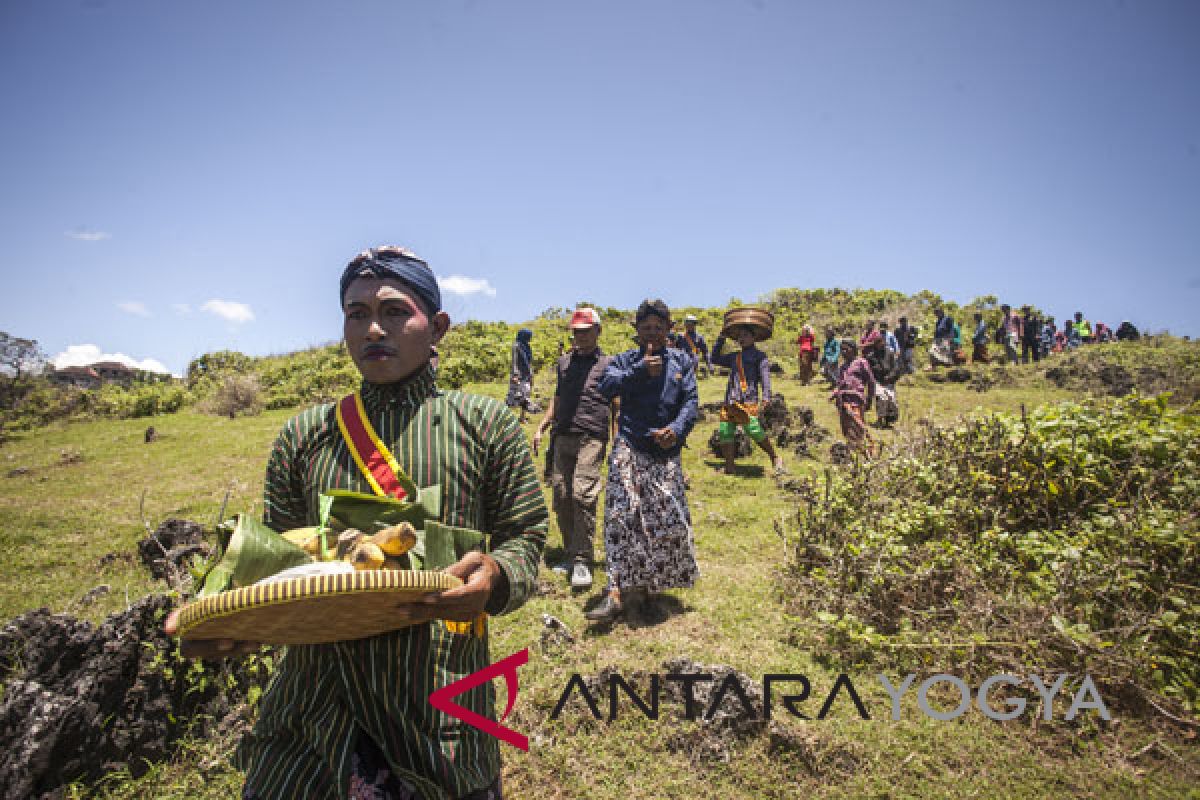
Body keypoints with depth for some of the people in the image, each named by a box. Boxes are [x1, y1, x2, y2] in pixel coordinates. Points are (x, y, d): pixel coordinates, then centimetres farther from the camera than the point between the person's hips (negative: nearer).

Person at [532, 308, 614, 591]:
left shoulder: (608, 364, 7)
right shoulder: (564, 363, 20)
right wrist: (541, 428, 20)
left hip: (592, 438, -5)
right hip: (563, 437, 5)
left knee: (583, 494, -15)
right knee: (561, 495, 3)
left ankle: (583, 562, -8)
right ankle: (571, 553, 17)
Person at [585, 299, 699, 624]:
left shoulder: (681, 360, 14)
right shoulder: (624, 360, 10)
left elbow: (691, 400, 4)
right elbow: (607, 386, -9)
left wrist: (677, 429, -14)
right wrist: (640, 369, -17)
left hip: (667, 452, 3)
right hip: (629, 449, -2)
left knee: (669, 521, 3)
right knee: (622, 518, -13)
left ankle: (641, 588, 20)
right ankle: (618, 592, -12)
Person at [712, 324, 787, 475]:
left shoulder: (759, 356, 7)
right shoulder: (734, 356, 25)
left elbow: (765, 376, -4)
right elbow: (715, 359, 36)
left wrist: (766, 396, -18)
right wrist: (721, 339, 29)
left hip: (749, 400, -6)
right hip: (730, 400, 6)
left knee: (754, 431, -18)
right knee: (724, 433, 0)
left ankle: (775, 458, 1)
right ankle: (729, 467, 11)